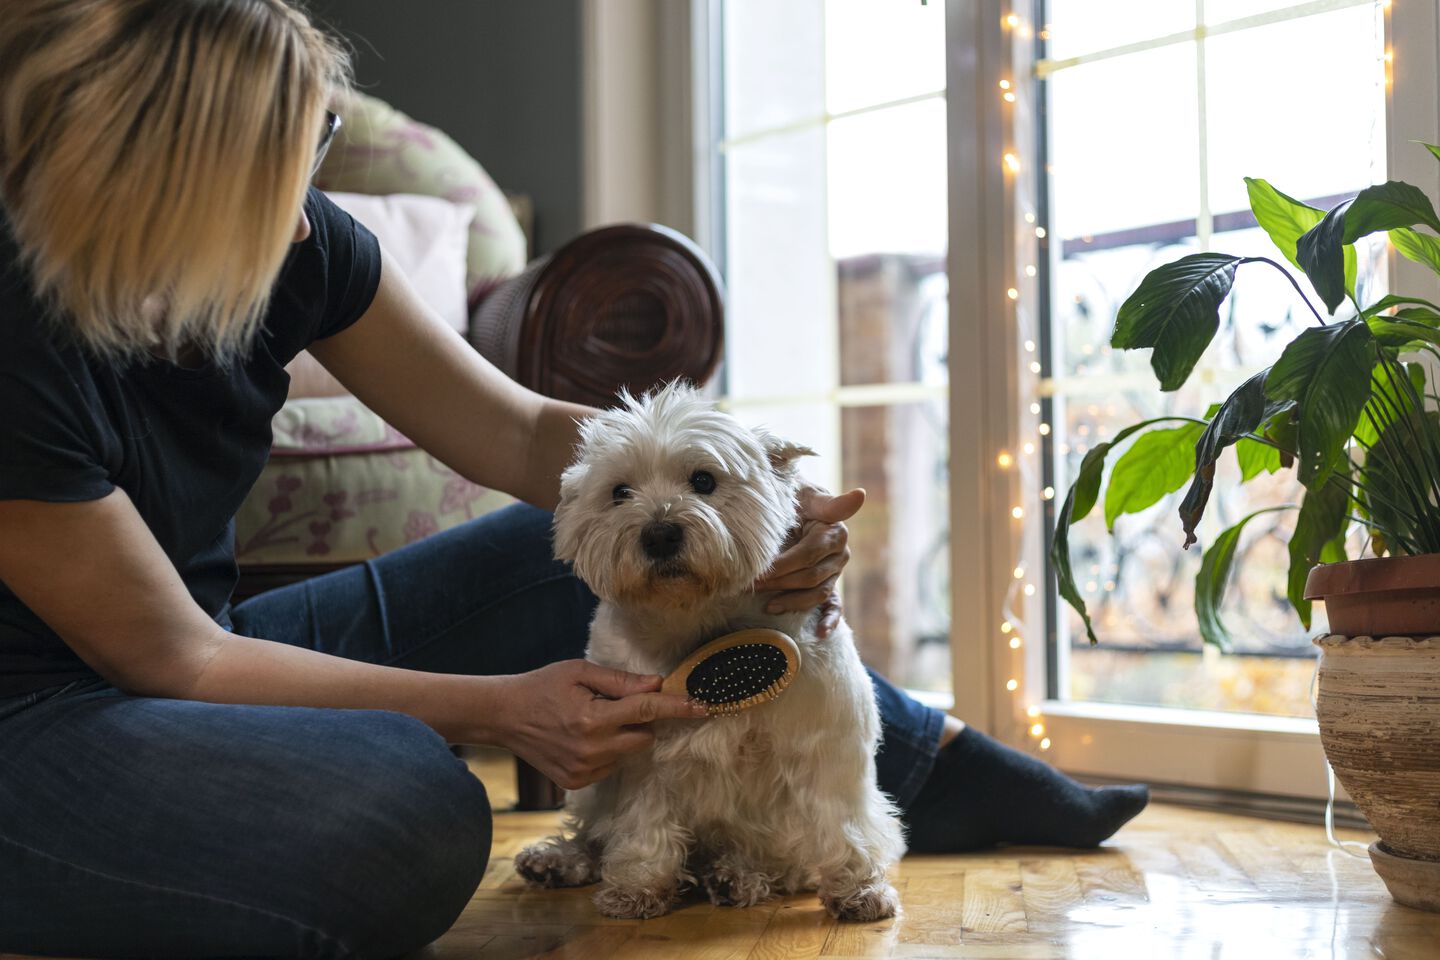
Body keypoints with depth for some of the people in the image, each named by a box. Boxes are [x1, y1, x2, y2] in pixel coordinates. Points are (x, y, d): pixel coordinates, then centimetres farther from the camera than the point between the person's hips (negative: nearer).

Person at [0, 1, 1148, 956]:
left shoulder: (294, 242, -10)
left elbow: (525, 435, -3)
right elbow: (174, 659, -22)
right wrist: (496, 707, -23)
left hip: (202, 662, 7)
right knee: (410, 812, -38)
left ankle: (933, 758, 14)